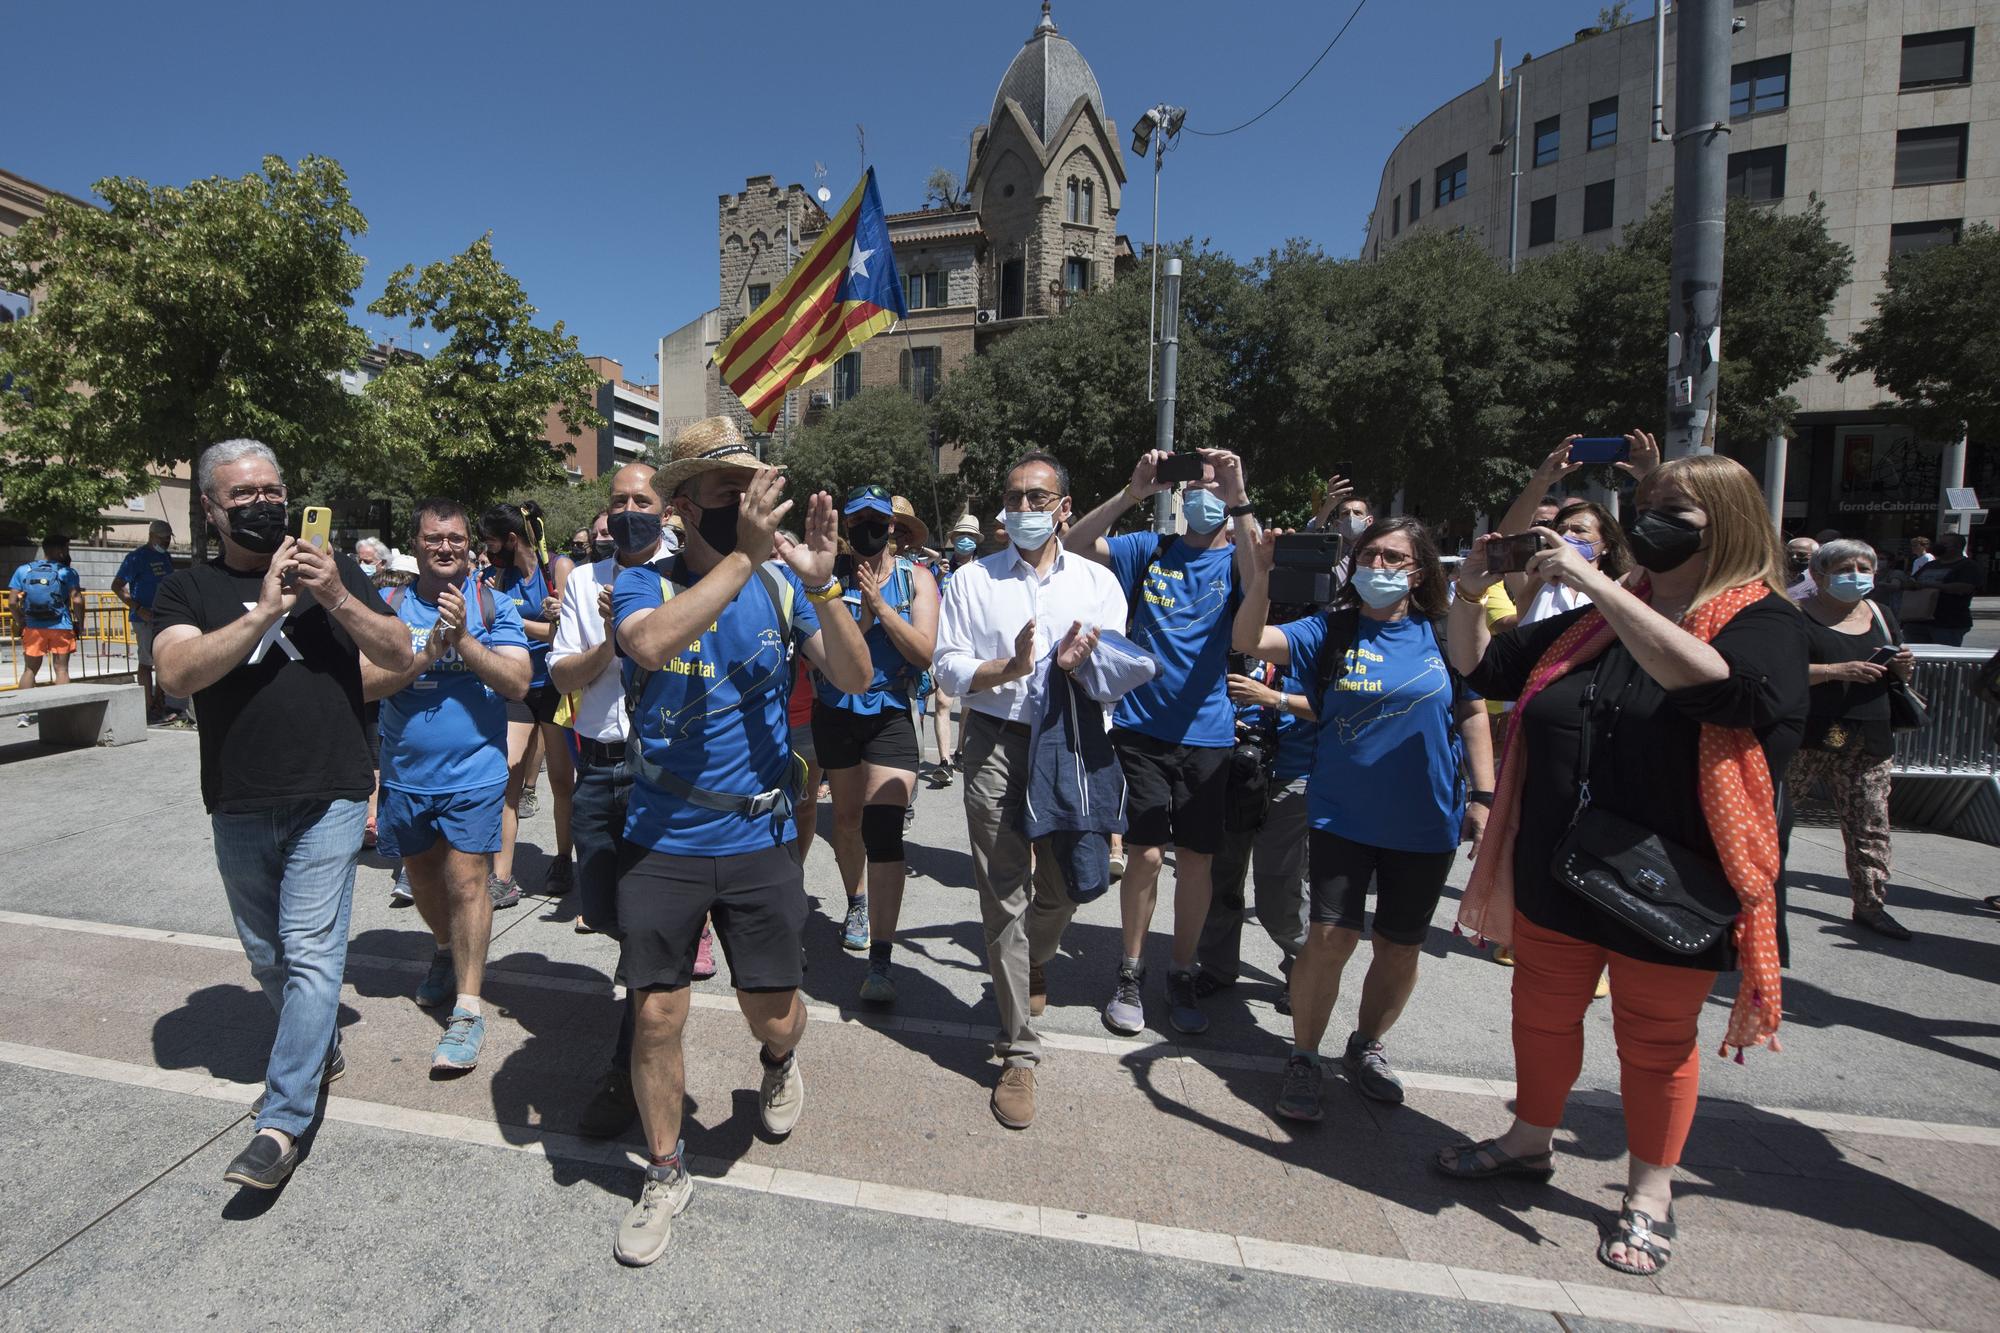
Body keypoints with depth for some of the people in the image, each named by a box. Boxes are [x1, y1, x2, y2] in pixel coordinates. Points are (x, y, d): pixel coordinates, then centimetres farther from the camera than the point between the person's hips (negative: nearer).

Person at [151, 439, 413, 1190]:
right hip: (237, 809, 3)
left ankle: (281, 1124, -2)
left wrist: (336, 599, -15)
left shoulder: (334, 572, 6)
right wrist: (265, 610, -20)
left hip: (329, 798, -2)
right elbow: (178, 672, -12)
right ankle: (320, 1049, 39)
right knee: (268, 957, 17)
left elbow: (399, 657, -1)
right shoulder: (189, 589, 6)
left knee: (312, 953, -8)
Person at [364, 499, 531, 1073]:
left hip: (473, 773, -4)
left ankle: (467, 1010, 2)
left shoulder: (491, 605, -4)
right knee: (422, 876, 21)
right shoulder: (389, 605, 2)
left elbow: (517, 683, -12)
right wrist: (428, 654, -21)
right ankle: (447, 949, 49)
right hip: (405, 773, 4)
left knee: (466, 881, -7)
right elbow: (365, 683, -8)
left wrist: (464, 639, -23)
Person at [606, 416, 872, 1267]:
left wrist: (821, 585, -26)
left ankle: (779, 1060, 46)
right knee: (656, 1015, 6)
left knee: (775, 1016, 8)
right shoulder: (642, 583, -5)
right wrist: (742, 555, -31)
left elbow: (855, 678, -11)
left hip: (758, 840, 1)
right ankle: (665, 1174, 32)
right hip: (662, 841, 0)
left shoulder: (780, 581, -1)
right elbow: (650, 642, -29)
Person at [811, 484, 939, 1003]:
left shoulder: (916, 578, -2)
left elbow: (925, 653, -13)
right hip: (836, 713, 2)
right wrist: (863, 614, -24)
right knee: (847, 819, 18)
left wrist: (879, 604, -19)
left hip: (891, 715, -2)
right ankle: (857, 904, 45)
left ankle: (880, 962, -11)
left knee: (883, 830, -13)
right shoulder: (832, 576, -2)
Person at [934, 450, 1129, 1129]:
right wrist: (1012, 667, -19)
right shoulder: (972, 579, 6)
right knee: (1004, 898, -1)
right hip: (997, 745, -1)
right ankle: (1019, 1050, 13)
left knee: (1061, 887, 14)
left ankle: (1031, 962, 49)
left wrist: (1076, 664, -22)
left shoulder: (1098, 581, 8)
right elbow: (948, 669, -2)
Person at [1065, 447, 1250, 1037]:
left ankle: (1182, 976, 28)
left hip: (1207, 734, 1)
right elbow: (1073, 545, -4)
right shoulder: (1152, 550, 5)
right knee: (1145, 854, 0)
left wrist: (1241, 502, -29)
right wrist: (1131, 492, -14)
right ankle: (1131, 973, 21)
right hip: (1142, 728, 0)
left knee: (1197, 859, 8)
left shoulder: (1234, 562, 1)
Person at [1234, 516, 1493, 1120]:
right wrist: (1258, 575, -32)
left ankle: (1366, 1046, 37)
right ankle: (1304, 1058, 16)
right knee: (1331, 938, -6)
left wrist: (1483, 795, 1)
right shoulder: (1332, 630, -5)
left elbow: (1472, 714, 6)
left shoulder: (1446, 635, -2)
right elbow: (1251, 641, -17)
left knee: (1401, 948, 13)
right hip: (1342, 817, -2)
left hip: (1425, 825, 2)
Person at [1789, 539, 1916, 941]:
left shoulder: (1879, 616, 14)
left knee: (1870, 828, 9)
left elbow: (1898, 677, 22)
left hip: (1869, 742, 6)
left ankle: (1870, 905, 20)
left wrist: (1905, 667, 0)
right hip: (1806, 737, -5)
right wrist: (1838, 670, -24)